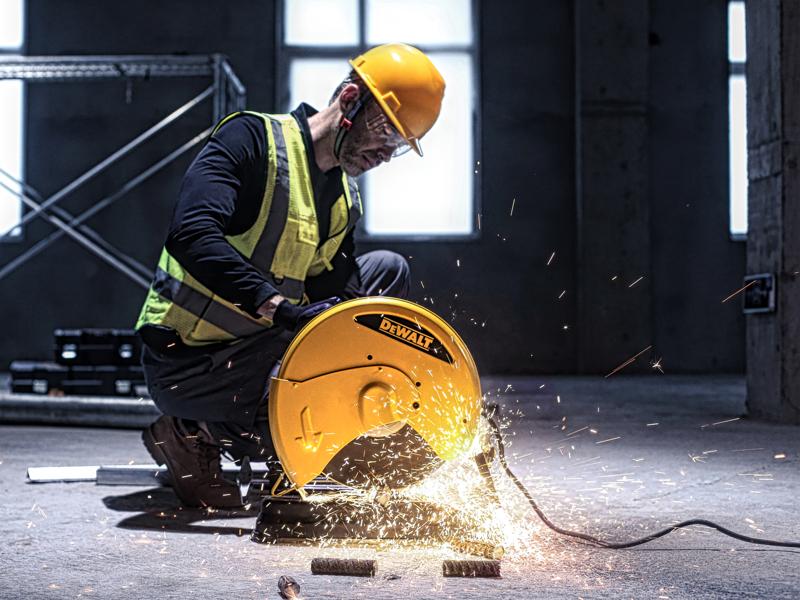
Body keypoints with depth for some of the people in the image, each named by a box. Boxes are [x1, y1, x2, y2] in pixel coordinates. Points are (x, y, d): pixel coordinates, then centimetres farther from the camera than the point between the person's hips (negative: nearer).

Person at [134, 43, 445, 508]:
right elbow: (192, 236, -30)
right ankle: (192, 435, -3)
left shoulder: (345, 201, 8)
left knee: (388, 270, 7)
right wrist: (281, 307, -38)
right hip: (184, 361, -8)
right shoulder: (252, 139, -15)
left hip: (266, 346, 8)